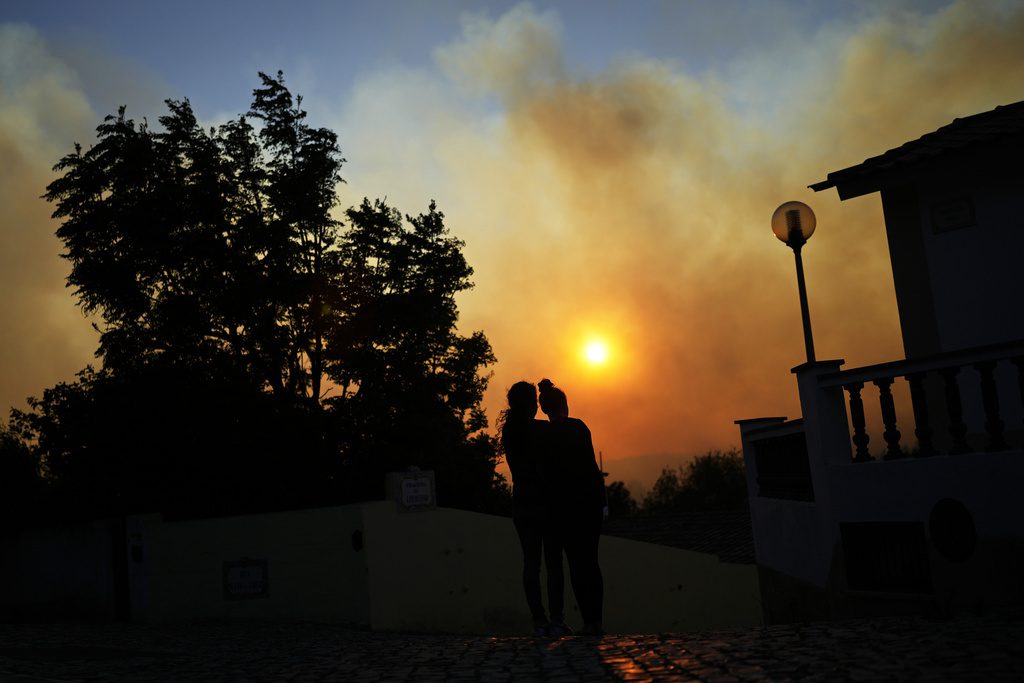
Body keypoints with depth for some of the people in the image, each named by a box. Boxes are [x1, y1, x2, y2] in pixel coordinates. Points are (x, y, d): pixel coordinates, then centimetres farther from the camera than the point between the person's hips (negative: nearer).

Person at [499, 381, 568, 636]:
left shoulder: (508, 432, 4)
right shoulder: (544, 430, -11)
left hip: (522, 504, 5)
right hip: (546, 501, -4)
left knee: (531, 562, 5)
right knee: (553, 562, 1)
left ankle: (539, 621, 5)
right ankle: (557, 620, -1)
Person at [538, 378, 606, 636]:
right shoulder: (578, 427, -3)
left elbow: (544, 473, -1)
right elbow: (591, 466, -6)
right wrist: (602, 500, -2)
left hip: (563, 505, 0)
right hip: (588, 500, 0)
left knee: (576, 562, 6)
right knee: (591, 560, 9)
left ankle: (589, 621, 1)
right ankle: (596, 621, 4)